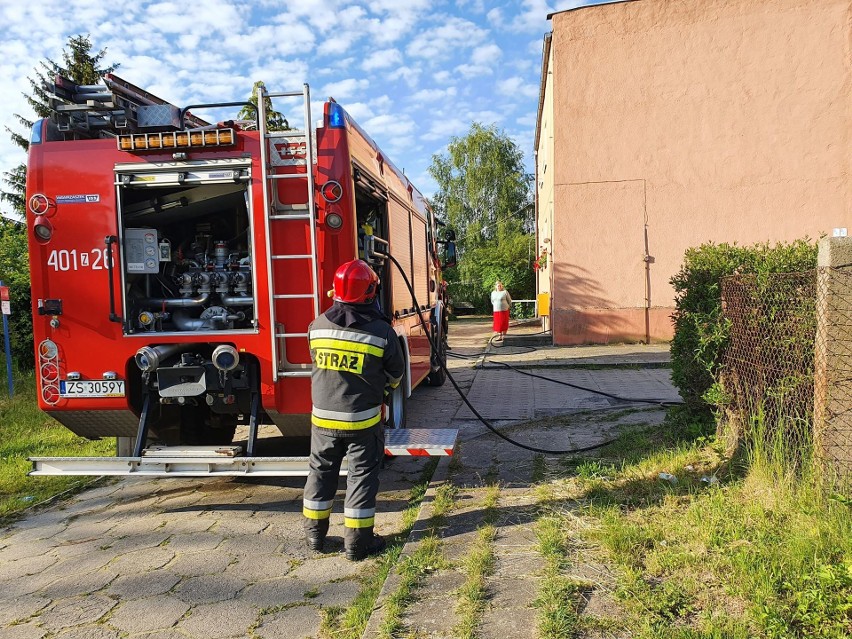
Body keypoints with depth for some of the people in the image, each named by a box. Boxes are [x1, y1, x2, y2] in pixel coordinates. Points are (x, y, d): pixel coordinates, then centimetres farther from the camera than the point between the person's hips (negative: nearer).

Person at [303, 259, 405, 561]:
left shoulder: (317, 326, -5)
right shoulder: (381, 331, -13)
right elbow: (395, 373, 0)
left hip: (323, 416, 3)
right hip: (363, 420, -3)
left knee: (321, 471, 18)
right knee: (362, 476, 9)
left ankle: (315, 533, 30)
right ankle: (358, 541, 16)